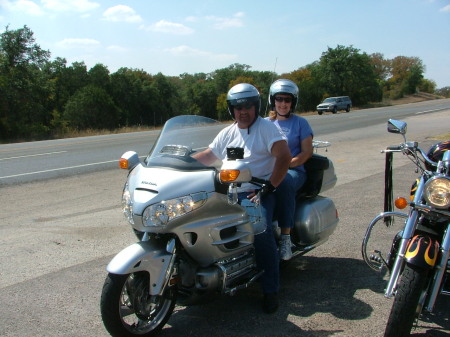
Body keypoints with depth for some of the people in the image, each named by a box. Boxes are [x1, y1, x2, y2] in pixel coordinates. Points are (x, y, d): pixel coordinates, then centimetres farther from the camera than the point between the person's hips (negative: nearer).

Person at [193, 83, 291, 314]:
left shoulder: (267, 128, -1)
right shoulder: (227, 133, 19)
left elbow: (284, 157, -11)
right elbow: (208, 156, 23)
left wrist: (269, 187, -18)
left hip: (257, 192, -6)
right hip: (228, 192, 6)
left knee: (261, 230, -29)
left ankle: (270, 290, -18)